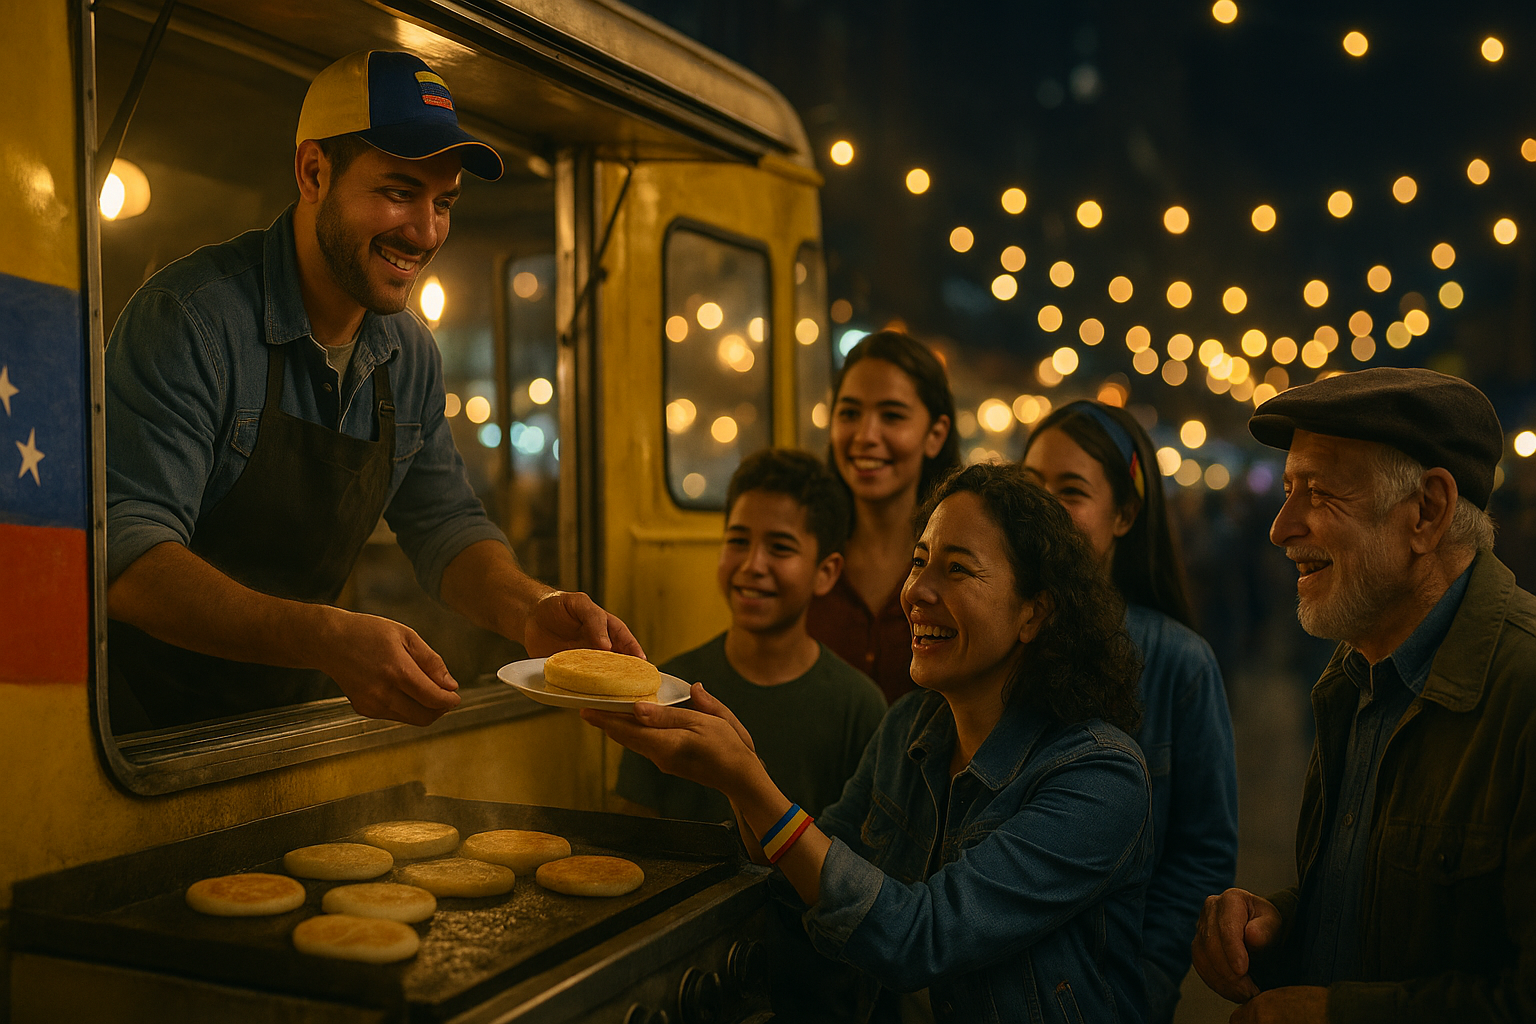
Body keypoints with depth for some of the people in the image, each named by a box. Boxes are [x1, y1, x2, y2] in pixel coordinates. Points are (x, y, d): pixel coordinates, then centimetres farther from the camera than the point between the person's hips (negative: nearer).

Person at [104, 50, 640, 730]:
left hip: (295, 718, 5)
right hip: (151, 718, -4)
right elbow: (125, 552, -26)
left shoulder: (411, 354, 4)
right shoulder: (191, 317, -19)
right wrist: (328, 638, -40)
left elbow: (444, 526, 7)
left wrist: (530, 610, -16)